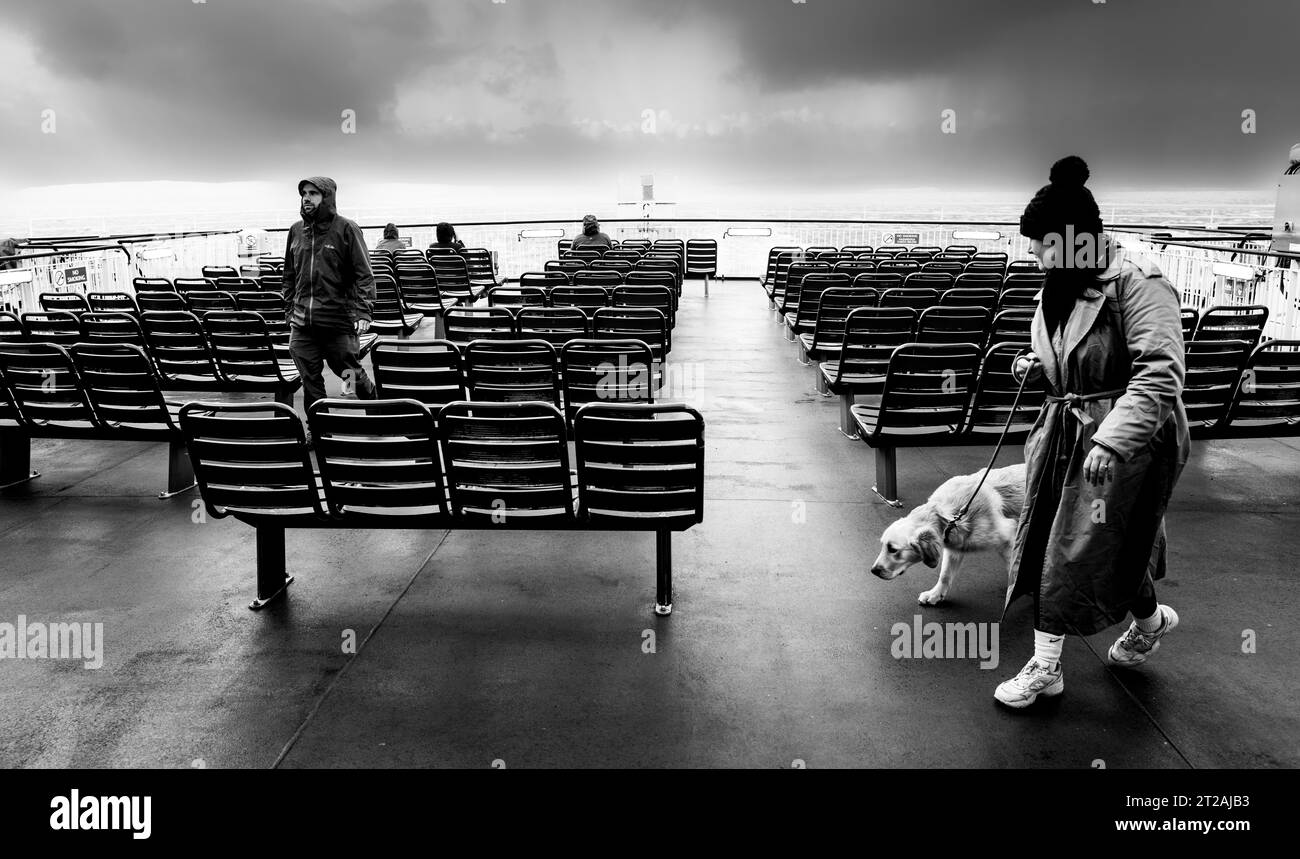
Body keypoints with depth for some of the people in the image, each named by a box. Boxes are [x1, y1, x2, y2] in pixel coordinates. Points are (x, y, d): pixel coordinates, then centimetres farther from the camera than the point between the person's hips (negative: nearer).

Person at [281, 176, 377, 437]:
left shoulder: (346, 229, -5)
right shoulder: (296, 230, 10)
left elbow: (363, 275, -7)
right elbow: (289, 275, 19)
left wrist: (363, 312, -16)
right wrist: (291, 310, 15)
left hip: (339, 321, -4)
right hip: (301, 323, 4)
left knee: (350, 372, 5)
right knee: (310, 379, 5)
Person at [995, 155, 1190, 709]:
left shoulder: (1138, 284, -19)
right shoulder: (1059, 288, 7)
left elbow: (1161, 373, -28)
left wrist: (1111, 440, -35)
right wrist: (1037, 367, 1)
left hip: (1124, 441, -8)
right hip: (1063, 433, 8)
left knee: (1097, 546, 3)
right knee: (1046, 543, 7)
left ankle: (1150, 619, 37)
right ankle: (1045, 666, 18)